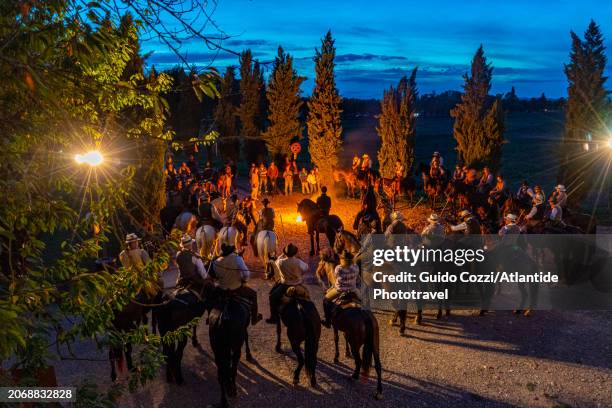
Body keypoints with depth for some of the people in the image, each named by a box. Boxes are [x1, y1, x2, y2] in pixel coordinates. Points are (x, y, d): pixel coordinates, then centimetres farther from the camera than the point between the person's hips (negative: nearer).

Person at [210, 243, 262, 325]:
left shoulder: (216, 262, -11)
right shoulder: (237, 259, -21)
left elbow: (213, 277, 2)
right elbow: (246, 274, -26)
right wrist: (244, 281, -6)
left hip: (221, 290, 3)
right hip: (236, 289, -3)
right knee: (253, 294, 22)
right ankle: (254, 319, 31)